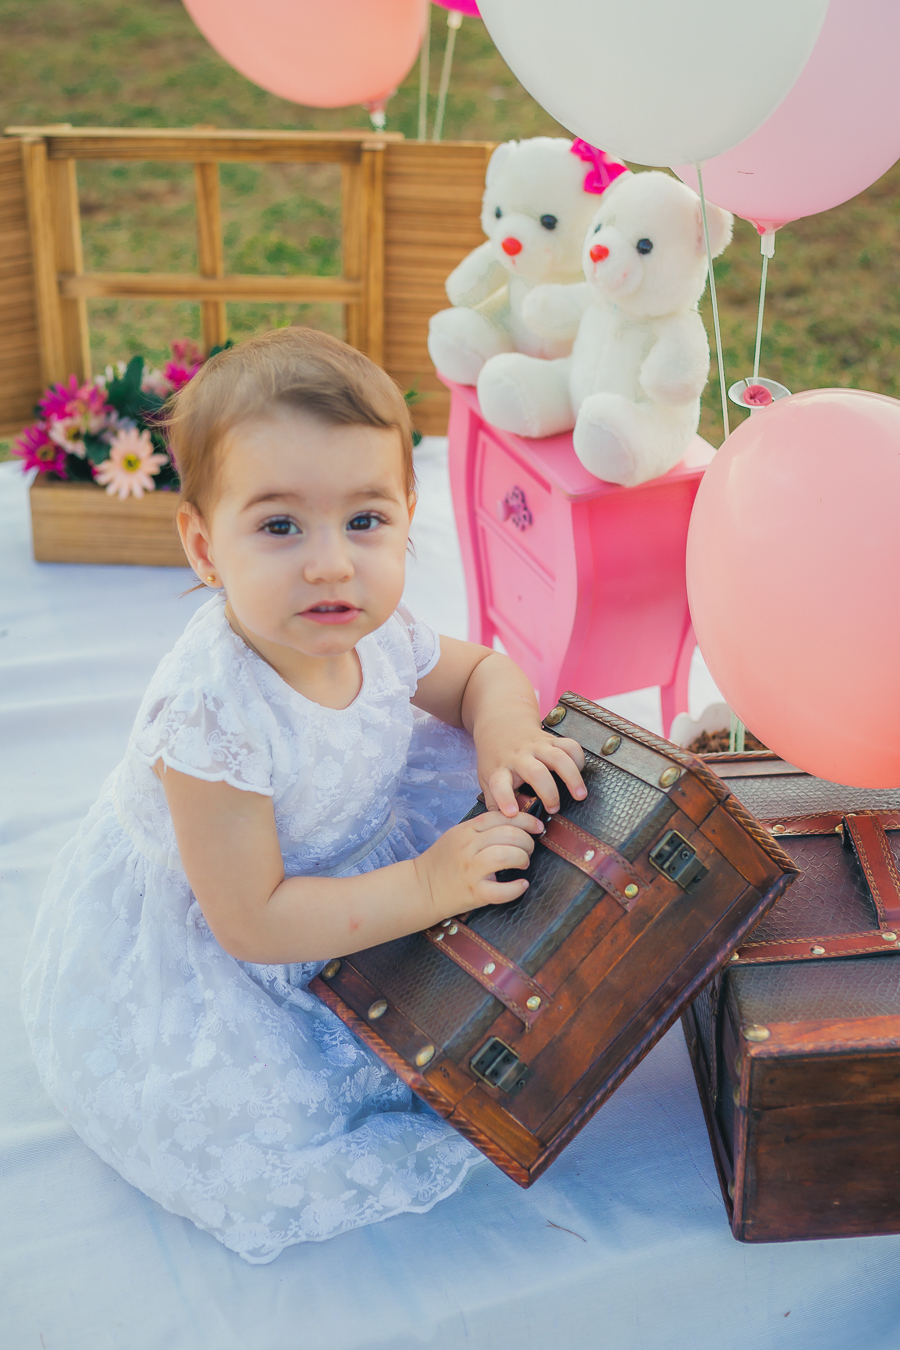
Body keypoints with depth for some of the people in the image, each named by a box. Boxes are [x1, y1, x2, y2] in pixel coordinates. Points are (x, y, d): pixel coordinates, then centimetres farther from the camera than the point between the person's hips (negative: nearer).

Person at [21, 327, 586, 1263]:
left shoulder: (371, 630, -17)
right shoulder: (213, 712, -38)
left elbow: (482, 669, 6)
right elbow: (251, 921, -30)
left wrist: (504, 735, -18)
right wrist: (426, 889, -30)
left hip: (326, 878, 7)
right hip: (176, 954, -7)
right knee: (271, 1148, -18)